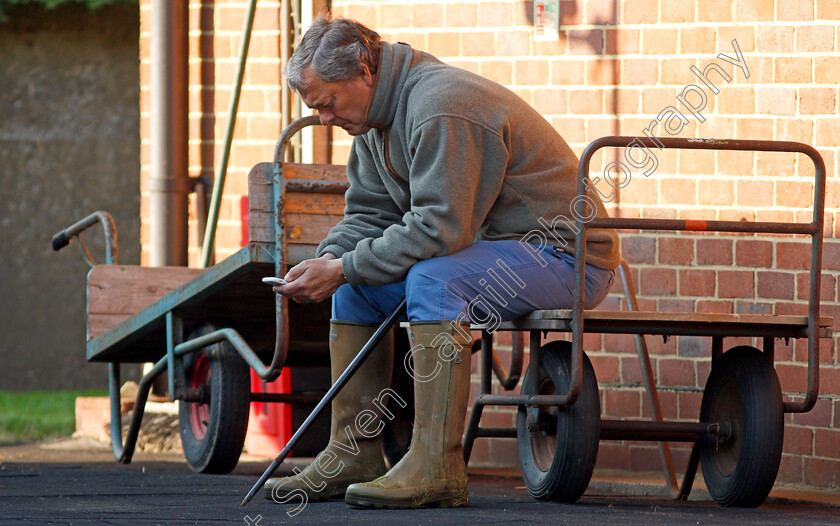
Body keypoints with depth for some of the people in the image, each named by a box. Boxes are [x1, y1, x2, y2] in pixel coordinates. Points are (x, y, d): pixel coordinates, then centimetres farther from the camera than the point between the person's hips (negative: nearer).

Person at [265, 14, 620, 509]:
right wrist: (331, 260, -7)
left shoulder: (442, 107, -24)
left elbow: (438, 228, -29)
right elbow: (369, 214, 14)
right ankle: (353, 456, 6)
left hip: (565, 253, -11)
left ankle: (436, 468, -33)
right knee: (354, 283, 7)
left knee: (434, 277, -34)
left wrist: (344, 269, -24)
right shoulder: (379, 117, 8)